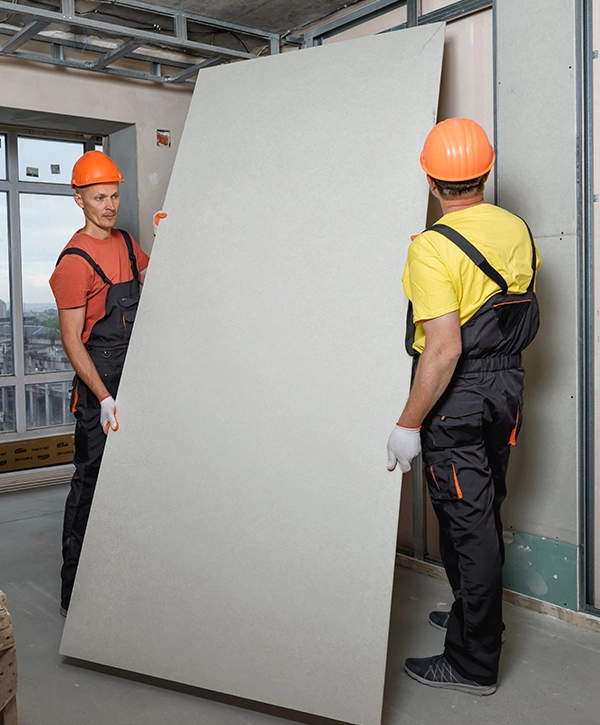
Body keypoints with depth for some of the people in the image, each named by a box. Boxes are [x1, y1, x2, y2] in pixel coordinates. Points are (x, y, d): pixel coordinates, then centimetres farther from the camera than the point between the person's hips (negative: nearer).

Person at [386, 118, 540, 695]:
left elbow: (444, 349, -26)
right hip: (507, 385, 8)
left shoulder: (433, 248, -22)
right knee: (484, 512, 22)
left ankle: (472, 663, 16)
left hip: (457, 398, -8)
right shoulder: (518, 230, 2)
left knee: (466, 523, 2)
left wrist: (408, 425, -20)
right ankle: (477, 615, 42)